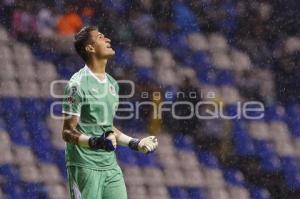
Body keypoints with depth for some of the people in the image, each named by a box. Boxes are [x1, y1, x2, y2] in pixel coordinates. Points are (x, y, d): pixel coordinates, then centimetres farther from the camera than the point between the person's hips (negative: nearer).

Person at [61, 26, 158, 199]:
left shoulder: (112, 84, 15)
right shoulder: (78, 84, -10)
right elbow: (68, 132, -12)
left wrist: (135, 143, 18)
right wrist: (95, 142, -27)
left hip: (111, 165, 7)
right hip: (85, 167, -7)